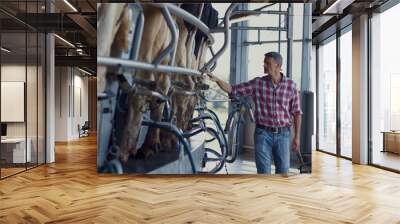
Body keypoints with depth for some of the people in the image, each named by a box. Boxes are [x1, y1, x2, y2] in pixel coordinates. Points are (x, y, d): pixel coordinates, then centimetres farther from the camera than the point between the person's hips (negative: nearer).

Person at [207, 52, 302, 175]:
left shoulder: (290, 85, -1)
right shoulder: (257, 83, -1)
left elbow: (297, 112, 3)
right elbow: (233, 90, 0)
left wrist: (297, 136, 2)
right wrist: (217, 79, -15)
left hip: (283, 134, 0)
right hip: (263, 133, 0)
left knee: (283, 171, 8)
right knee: (263, 171, 5)